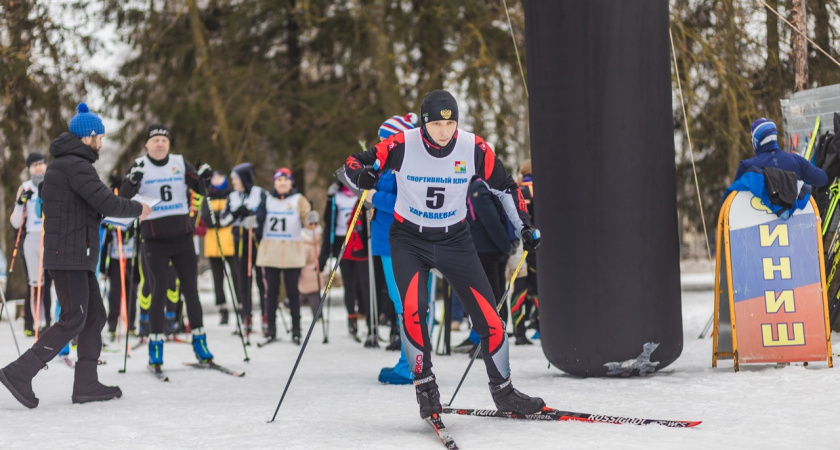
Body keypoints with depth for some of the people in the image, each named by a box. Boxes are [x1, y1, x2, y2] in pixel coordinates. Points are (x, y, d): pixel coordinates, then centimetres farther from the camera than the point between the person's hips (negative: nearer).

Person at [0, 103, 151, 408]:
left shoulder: (60, 165, 18)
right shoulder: (76, 166, -15)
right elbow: (106, 202, -23)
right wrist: (138, 209, -7)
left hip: (76, 257, 10)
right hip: (69, 256, -10)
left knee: (95, 316, 11)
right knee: (73, 321, -8)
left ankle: (86, 384, 11)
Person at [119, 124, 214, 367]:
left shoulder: (180, 163, 5)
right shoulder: (139, 166, -1)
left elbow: (199, 187, 6)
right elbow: (123, 199, -9)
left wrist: (205, 177, -16)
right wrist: (132, 181, -28)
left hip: (183, 237, 2)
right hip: (154, 240, -2)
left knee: (190, 289, 5)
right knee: (158, 292, -3)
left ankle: (199, 340, 13)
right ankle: (155, 344, 4)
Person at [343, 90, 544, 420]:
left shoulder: (473, 148, -11)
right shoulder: (402, 145, -17)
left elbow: (504, 186, 4)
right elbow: (354, 164, -9)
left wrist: (525, 226, 2)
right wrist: (362, 174, -32)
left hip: (455, 240, 2)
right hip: (409, 240, -2)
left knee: (488, 316, -3)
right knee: (413, 310, -26)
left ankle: (502, 391, 17)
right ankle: (425, 385, -8)